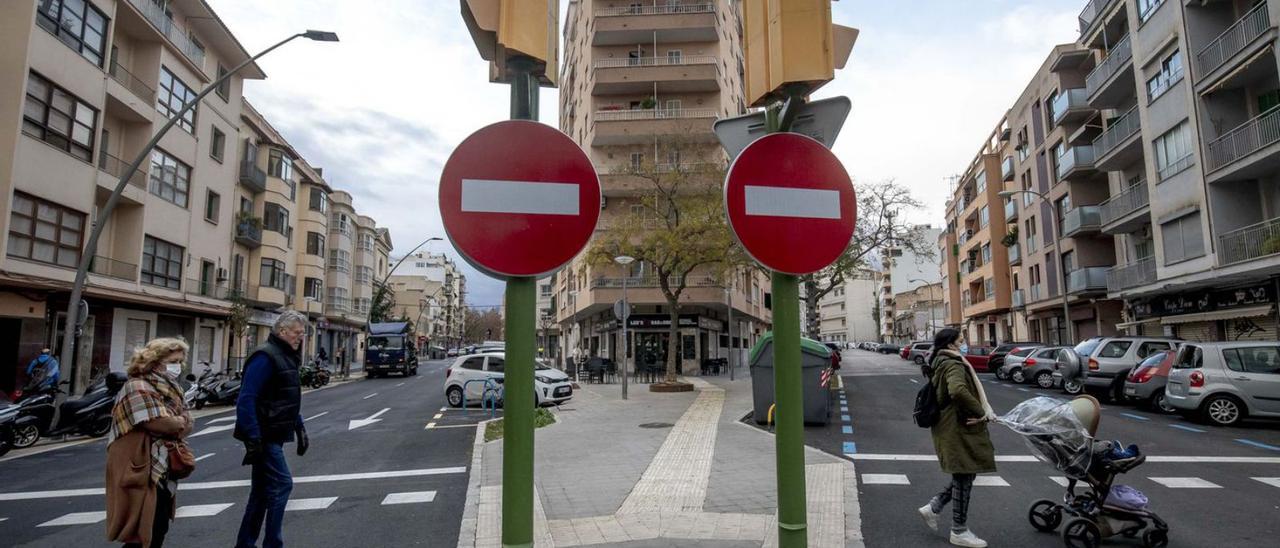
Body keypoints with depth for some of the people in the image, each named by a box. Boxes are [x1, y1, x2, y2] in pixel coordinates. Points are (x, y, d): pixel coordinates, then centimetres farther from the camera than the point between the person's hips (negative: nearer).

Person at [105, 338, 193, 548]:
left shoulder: (170, 390, 14)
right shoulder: (138, 387, -15)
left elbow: (186, 426, 7)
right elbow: (159, 422, -24)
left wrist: (173, 424, -13)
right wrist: (179, 422, -4)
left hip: (163, 474, 9)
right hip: (143, 476, -9)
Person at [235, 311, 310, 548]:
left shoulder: (287, 357, 14)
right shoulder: (266, 357, -17)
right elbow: (246, 399, -23)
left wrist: (299, 428, 18)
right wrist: (253, 438, -25)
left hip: (273, 435, 10)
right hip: (263, 436, -10)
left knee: (262, 491, 15)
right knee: (281, 484, -8)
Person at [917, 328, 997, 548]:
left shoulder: (940, 364, 13)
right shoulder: (954, 365, -19)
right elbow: (958, 391, -39)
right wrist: (980, 412, -25)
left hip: (953, 429, 10)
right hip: (959, 431, -10)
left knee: (963, 476, 19)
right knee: (964, 479, 2)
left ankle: (932, 508, 20)